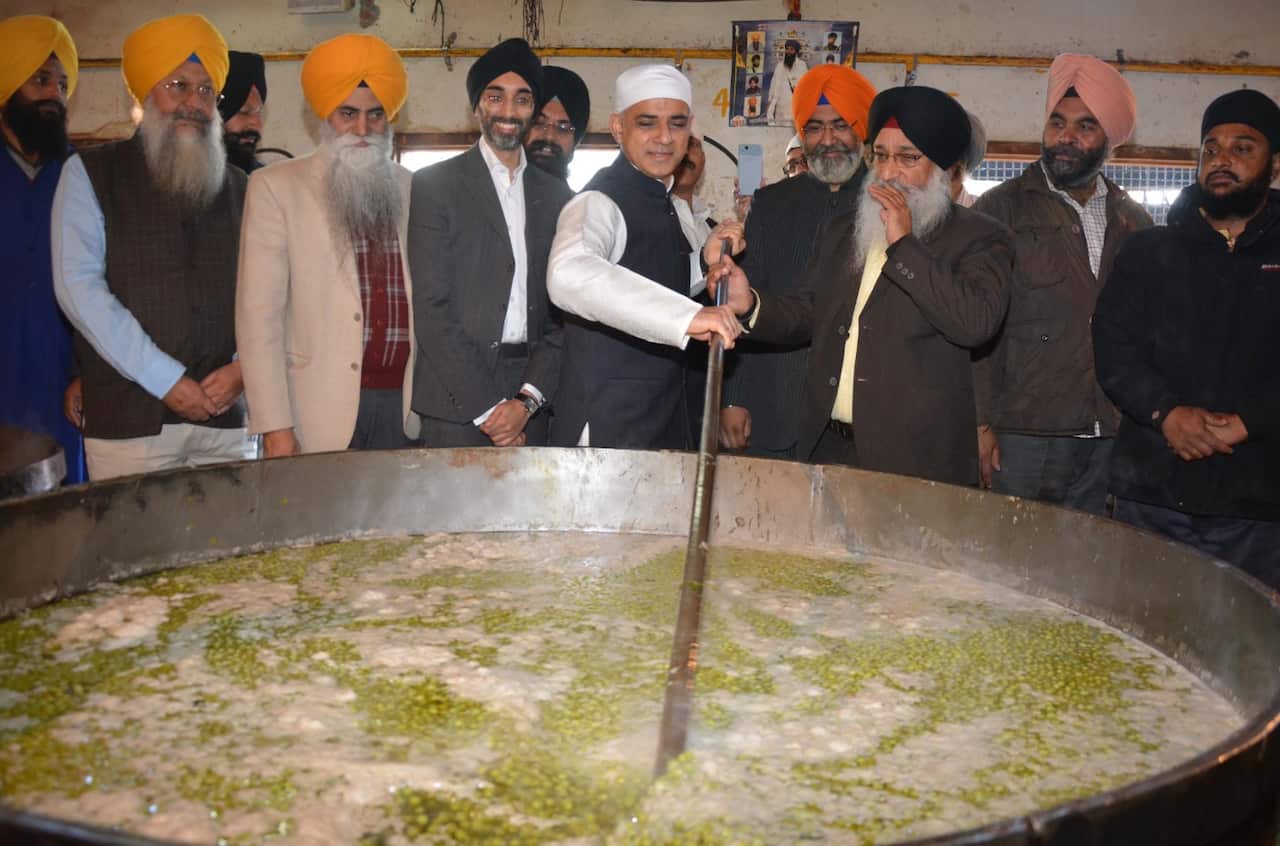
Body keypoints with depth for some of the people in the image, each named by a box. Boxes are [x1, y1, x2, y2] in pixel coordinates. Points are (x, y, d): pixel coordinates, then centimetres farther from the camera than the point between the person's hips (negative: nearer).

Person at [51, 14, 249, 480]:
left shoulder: (237, 188, 14)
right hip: (129, 419, -3)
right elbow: (78, 287, -7)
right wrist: (166, 380, -11)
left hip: (223, 414, 3)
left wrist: (244, 366, -7)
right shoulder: (90, 173, 3)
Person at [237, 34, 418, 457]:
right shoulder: (276, 187, 3)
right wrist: (274, 426, -9)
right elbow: (258, 314, -2)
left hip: (405, 408, 3)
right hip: (323, 416, -2)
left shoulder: (413, 191, 12)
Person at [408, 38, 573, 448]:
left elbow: (564, 310, 7)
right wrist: (485, 407, -11)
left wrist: (527, 399, -6)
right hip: (456, 406, -3)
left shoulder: (555, 195, 12)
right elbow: (431, 308, -6)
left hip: (531, 403, 3)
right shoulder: (435, 184, 2)